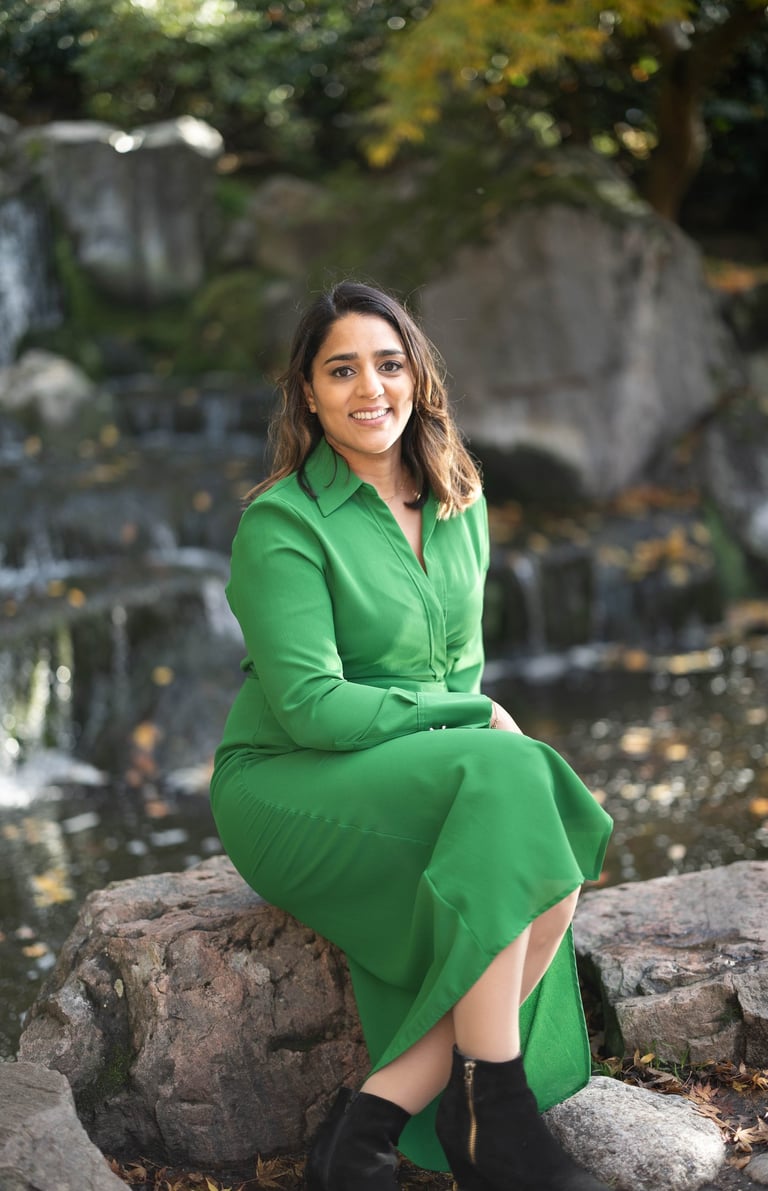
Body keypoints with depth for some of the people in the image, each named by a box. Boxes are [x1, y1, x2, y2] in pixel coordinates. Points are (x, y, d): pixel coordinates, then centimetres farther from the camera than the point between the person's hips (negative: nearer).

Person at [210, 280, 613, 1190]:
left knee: (550, 889, -25)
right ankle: (496, 1118, -22)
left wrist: (475, 724, -5)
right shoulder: (281, 522, -12)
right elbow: (310, 706, -19)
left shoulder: (459, 502, 10)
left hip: (428, 778, 6)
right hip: (289, 785, -6)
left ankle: (372, 1118, -20)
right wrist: (480, 728, -12)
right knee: (508, 788, -32)